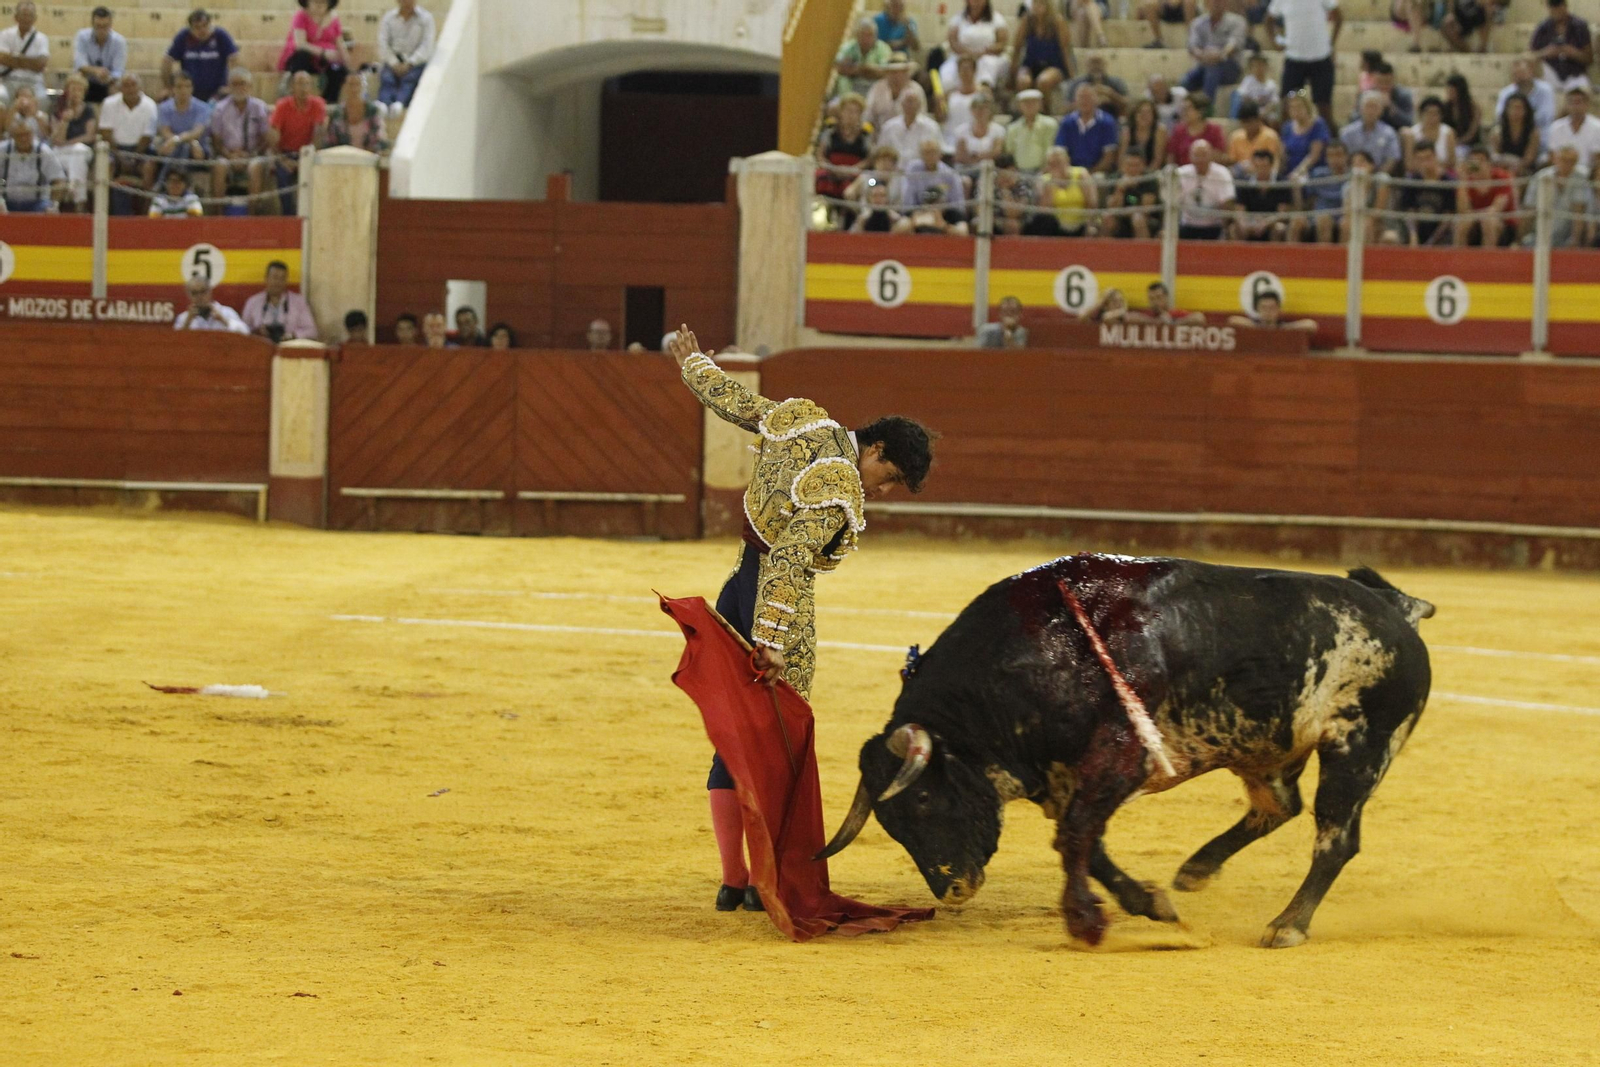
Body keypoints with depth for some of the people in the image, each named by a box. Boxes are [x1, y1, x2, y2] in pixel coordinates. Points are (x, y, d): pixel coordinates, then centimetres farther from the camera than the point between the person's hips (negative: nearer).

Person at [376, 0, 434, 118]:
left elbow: (427, 45, -5)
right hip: (394, 60, 1)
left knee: (410, 78, -33)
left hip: (416, 62, -1)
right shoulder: (388, 18, 10)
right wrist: (395, 64, -15)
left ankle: (399, 103, -59)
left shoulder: (425, 18, 5)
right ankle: (382, 104, -56)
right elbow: (383, 43, 0)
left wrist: (409, 64, -17)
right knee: (387, 77, -30)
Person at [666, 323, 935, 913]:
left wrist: (692, 365, 36)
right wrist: (772, 642, -33)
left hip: (735, 597, 9)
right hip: (780, 613, -9)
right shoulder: (839, 492, -20)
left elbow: (735, 401, 17)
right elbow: (789, 559, -29)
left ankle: (732, 880, 16)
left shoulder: (806, 424, 3)